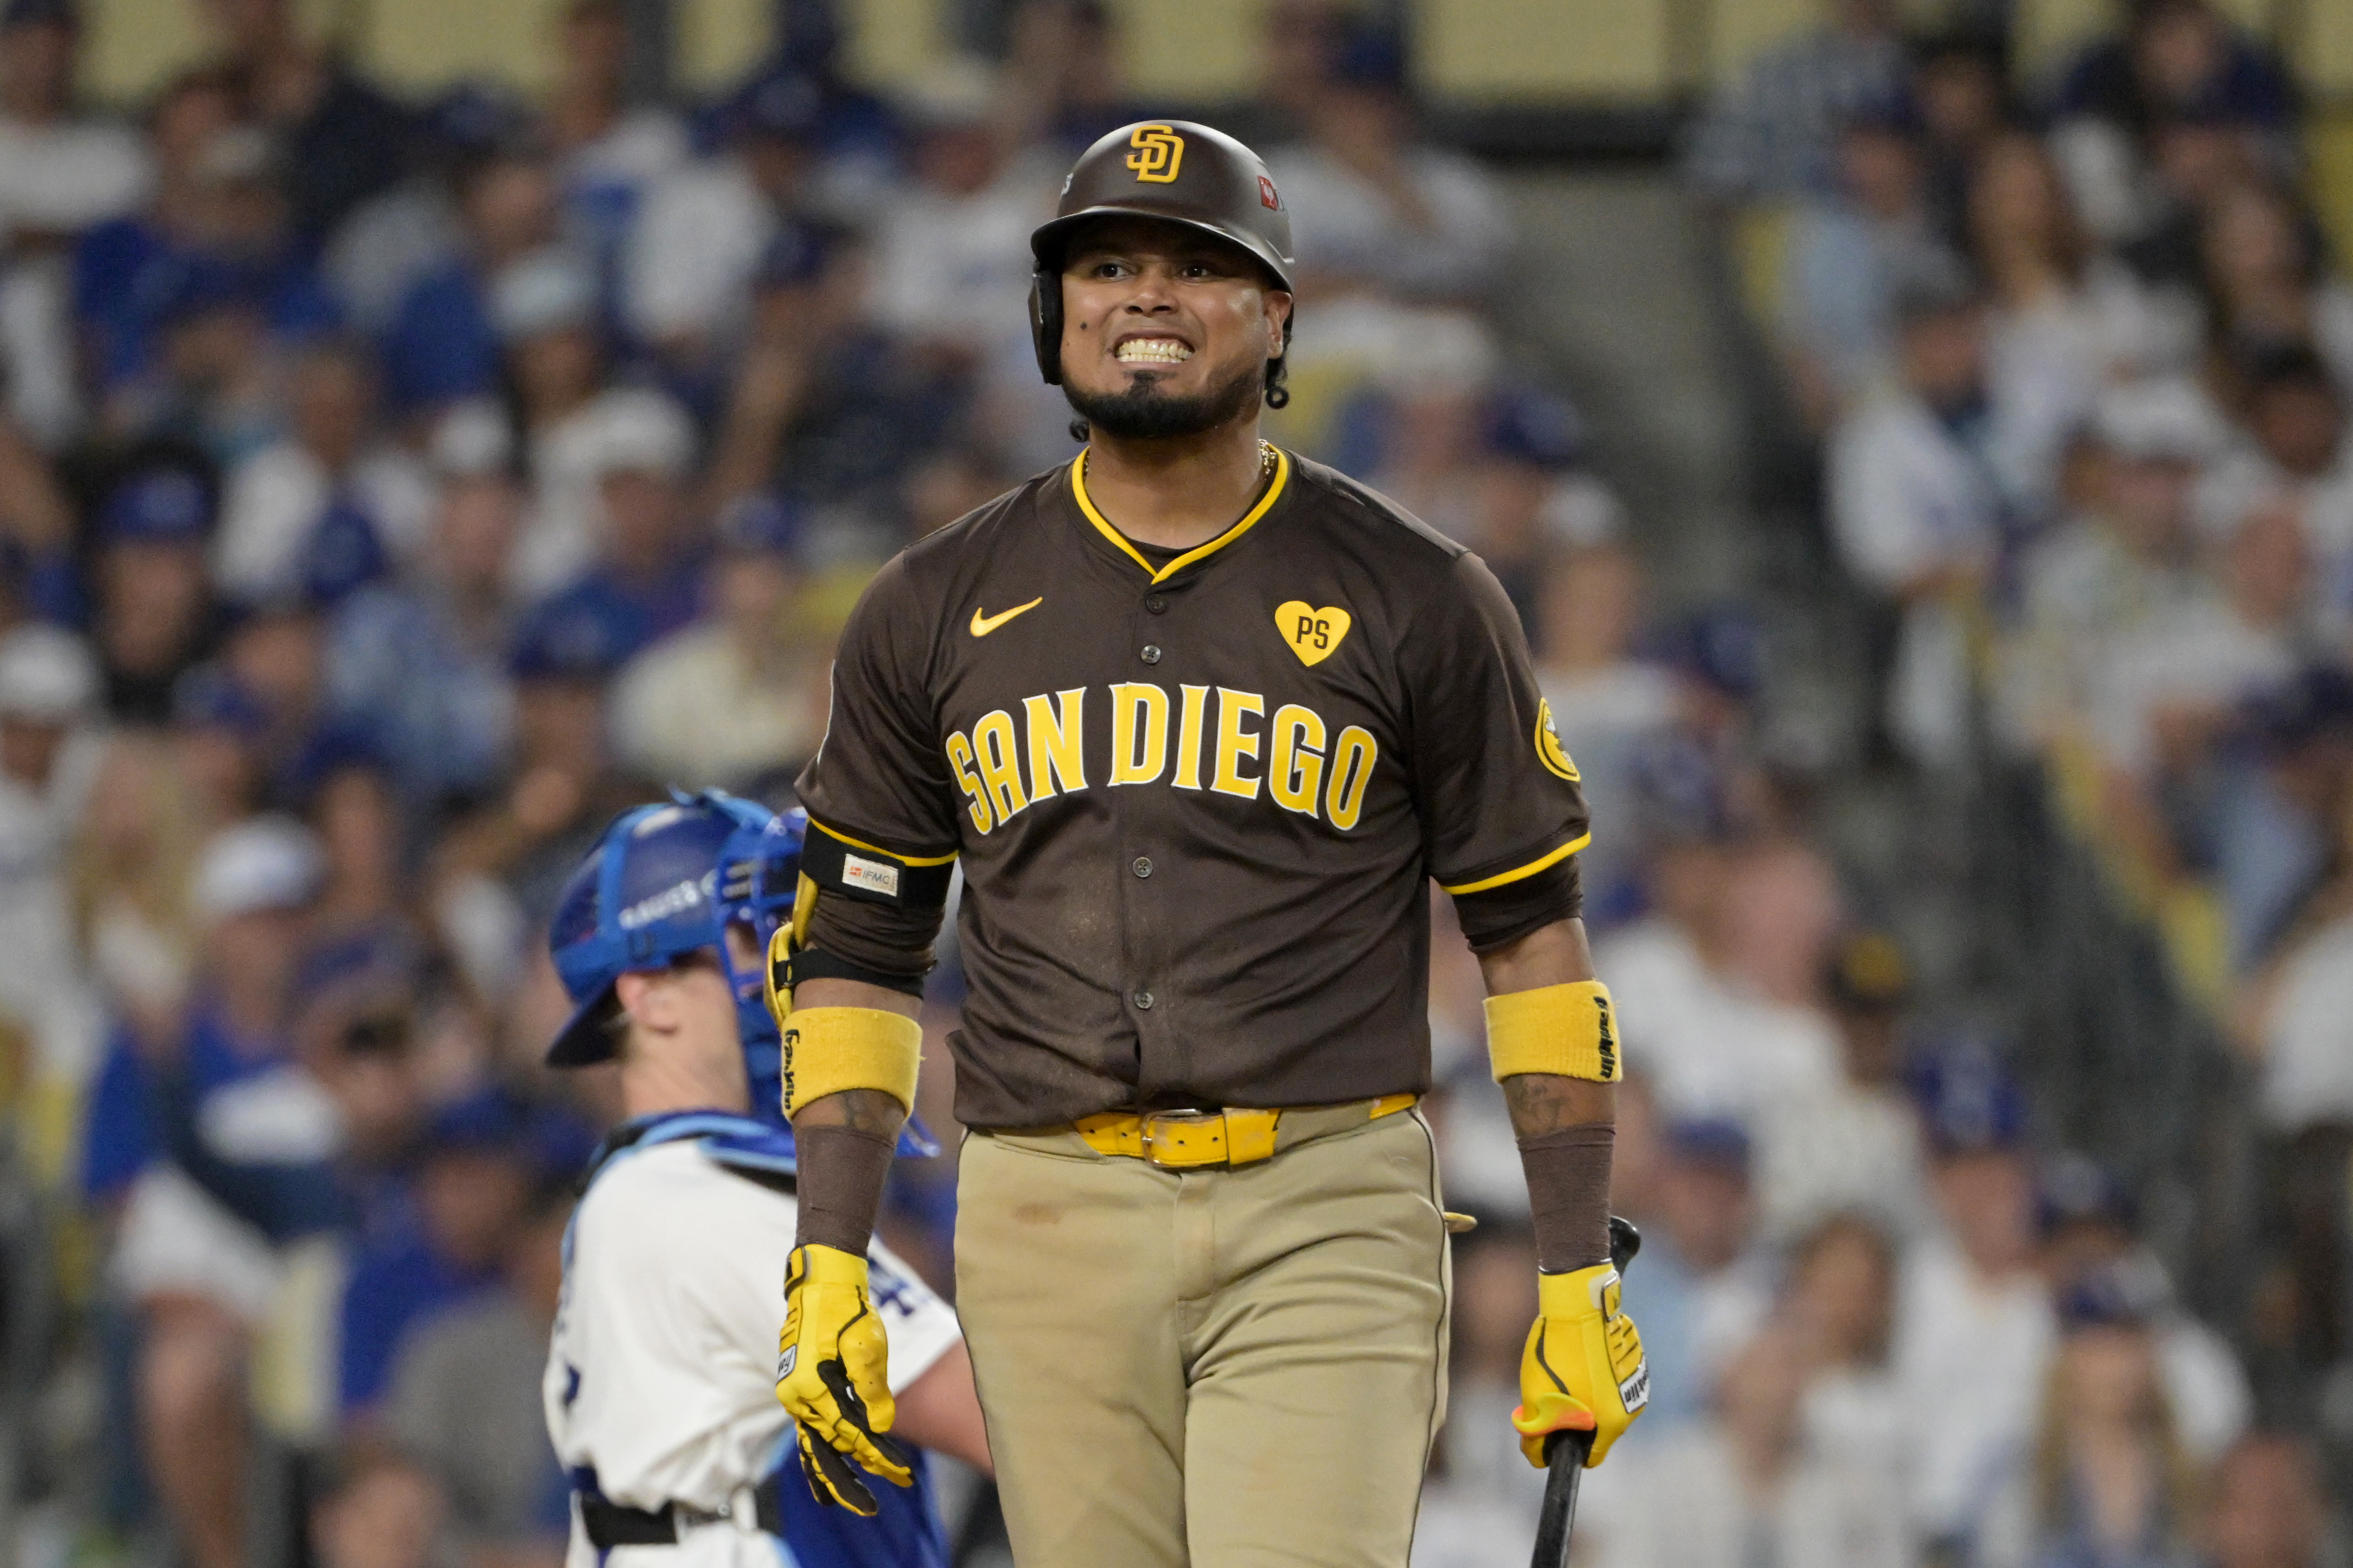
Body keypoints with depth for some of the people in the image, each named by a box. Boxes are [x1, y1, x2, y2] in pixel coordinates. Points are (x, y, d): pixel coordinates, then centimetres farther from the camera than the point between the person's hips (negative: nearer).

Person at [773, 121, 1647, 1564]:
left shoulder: (1416, 600, 5)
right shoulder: (935, 612, 10)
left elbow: (1530, 931, 7)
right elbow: (857, 946, 14)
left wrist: (1580, 1280, 2)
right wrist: (828, 1266, 4)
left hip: (1325, 1227, -2)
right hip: (1052, 1222, 3)